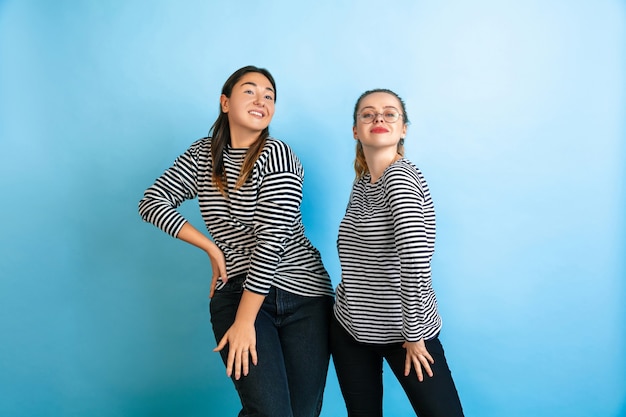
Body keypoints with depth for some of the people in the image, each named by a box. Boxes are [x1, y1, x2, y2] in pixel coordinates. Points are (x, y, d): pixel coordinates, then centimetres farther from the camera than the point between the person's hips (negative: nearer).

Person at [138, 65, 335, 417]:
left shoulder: (277, 154, -9)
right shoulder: (203, 154, 7)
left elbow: (272, 239, -16)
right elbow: (152, 202, 5)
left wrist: (245, 322, -17)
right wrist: (211, 247, -6)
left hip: (302, 293, -1)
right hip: (236, 292, 2)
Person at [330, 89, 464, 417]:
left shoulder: (400, 176, -18)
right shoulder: (361, 181, 5)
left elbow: (415, 260, -26)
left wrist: (413, 335, -20)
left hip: (403, 328, -6)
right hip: (349, 327, 7)